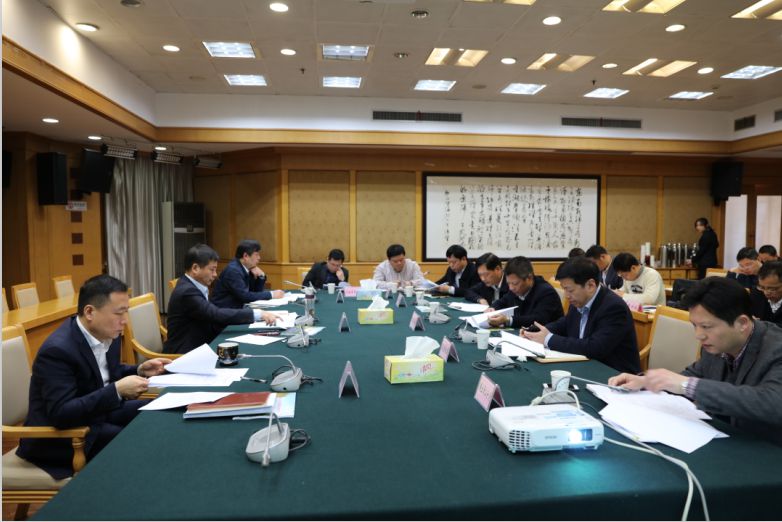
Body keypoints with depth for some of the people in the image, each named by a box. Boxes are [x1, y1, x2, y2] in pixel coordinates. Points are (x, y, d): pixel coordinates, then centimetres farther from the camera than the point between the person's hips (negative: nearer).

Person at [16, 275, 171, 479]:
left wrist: (139, 370, -4)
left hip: (100, 412, 8)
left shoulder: (107, 333, -3)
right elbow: (61, 414, -33)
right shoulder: (57, 350, -28)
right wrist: (118, 390, -37)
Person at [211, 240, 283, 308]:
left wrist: (261, 276, -4)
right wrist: (271, 294, -19)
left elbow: (257, 292, 13)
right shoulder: (233, 270, -17)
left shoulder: (246, 268, 5)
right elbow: (245, 296, -24)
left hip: (238, 309, 8)